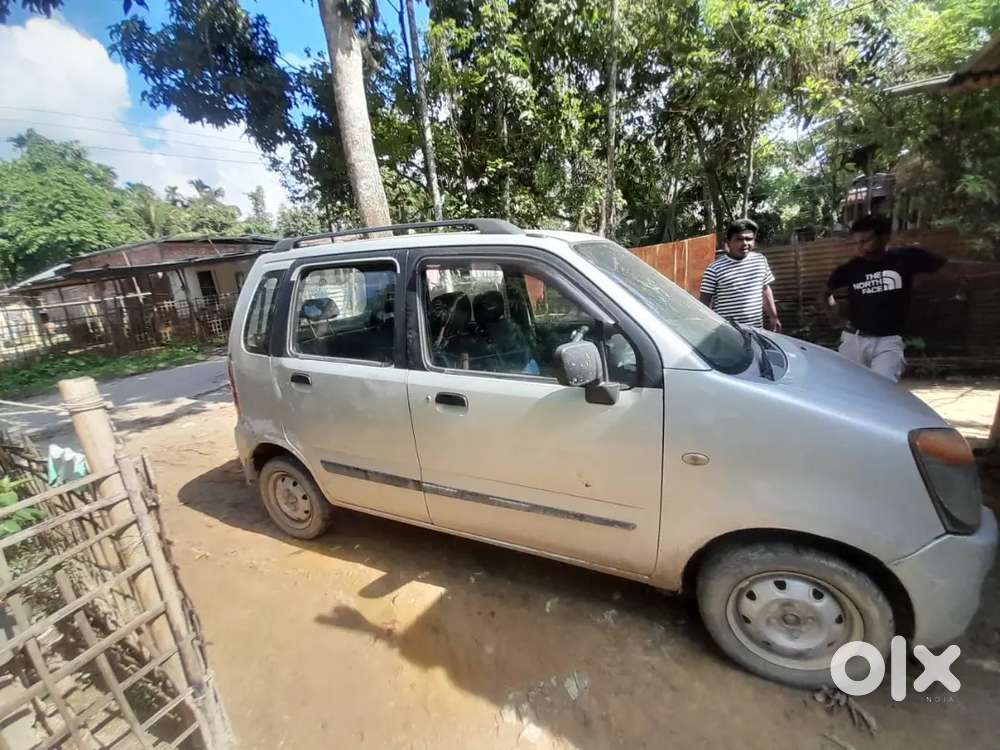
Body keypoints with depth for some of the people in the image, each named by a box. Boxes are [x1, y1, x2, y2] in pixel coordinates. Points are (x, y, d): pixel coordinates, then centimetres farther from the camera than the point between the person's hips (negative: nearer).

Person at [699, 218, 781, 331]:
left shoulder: (761, 260, 9)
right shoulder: (715, 269, -10)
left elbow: (765, 290, 19)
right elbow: (705, 302, -8)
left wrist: (773, 317, 20)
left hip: (756, 330, 6)